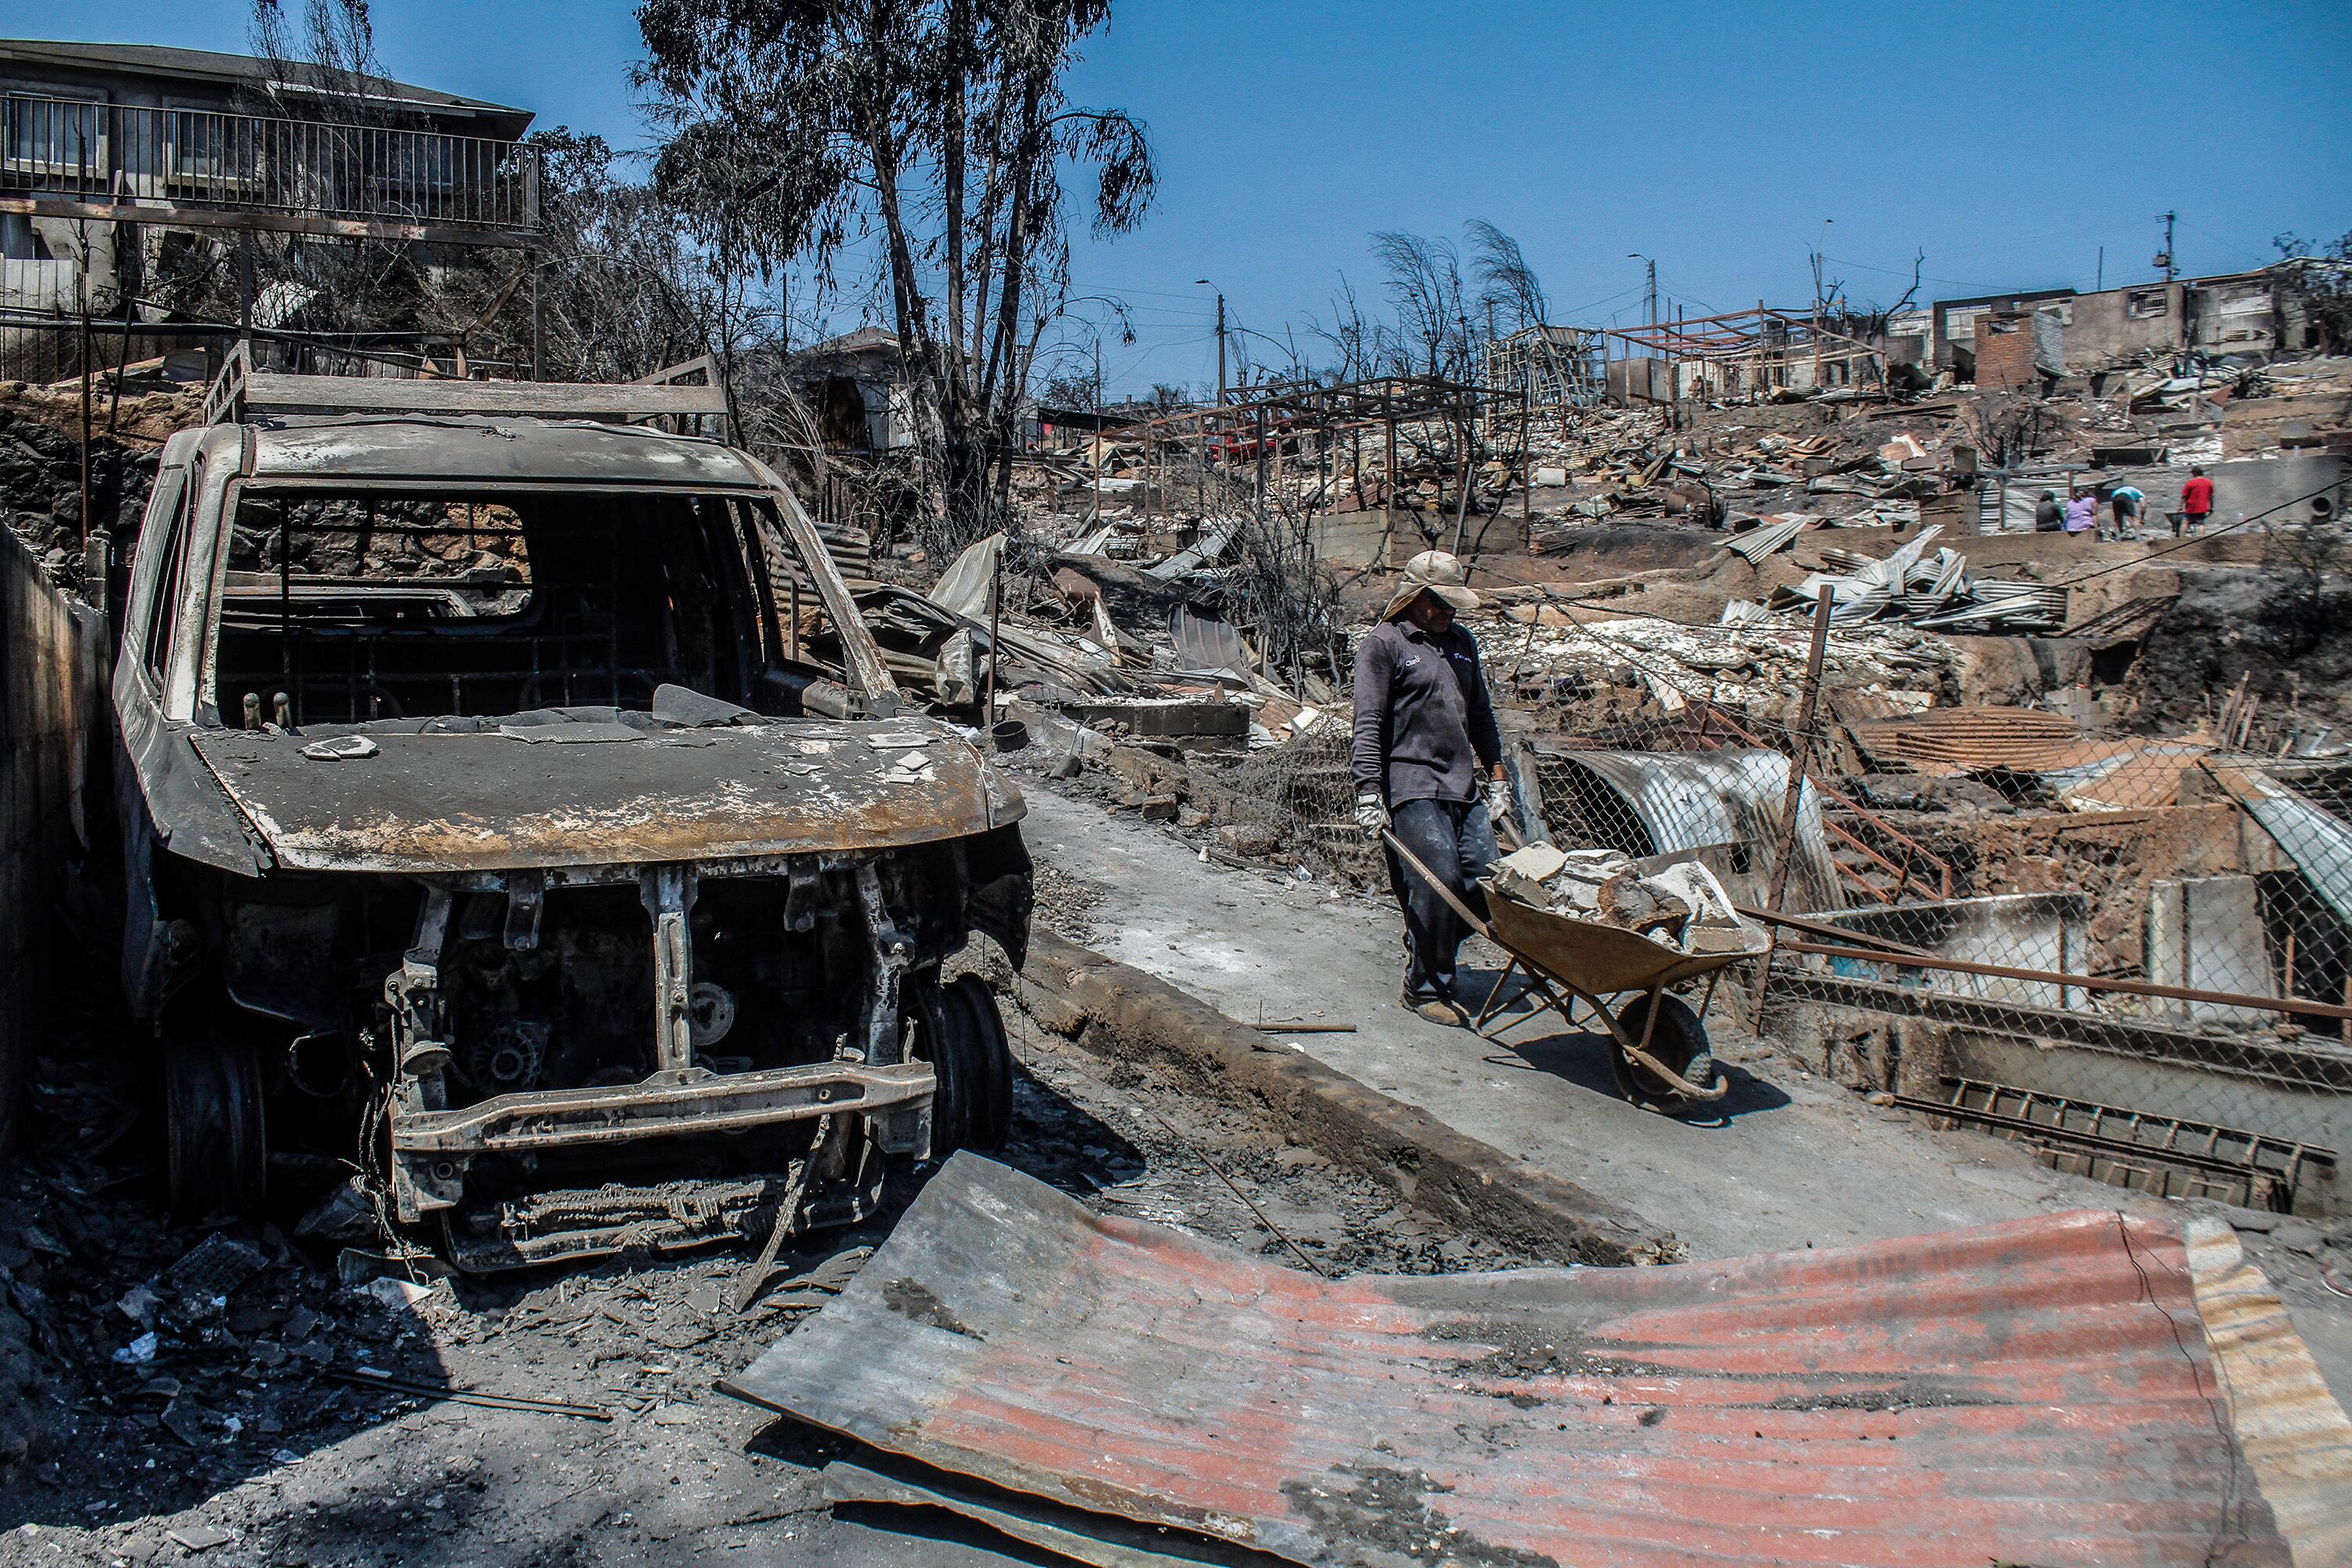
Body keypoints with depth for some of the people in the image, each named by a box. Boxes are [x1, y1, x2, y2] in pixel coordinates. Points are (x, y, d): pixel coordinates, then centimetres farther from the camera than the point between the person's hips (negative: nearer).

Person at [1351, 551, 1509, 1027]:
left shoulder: (1462, 643, 20)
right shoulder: (1383, 644, -1)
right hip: (1411, 786, -7)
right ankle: (1425, 989, 1)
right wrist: (1370, 795, -14)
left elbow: (1481, 716, 26)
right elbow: (1369, 725, -7)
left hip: (1464, 788, 7)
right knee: (1438, 881, -14)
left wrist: (1496, 777, 22)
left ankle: (1425, 955, 21)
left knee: (1486, 881, -1)